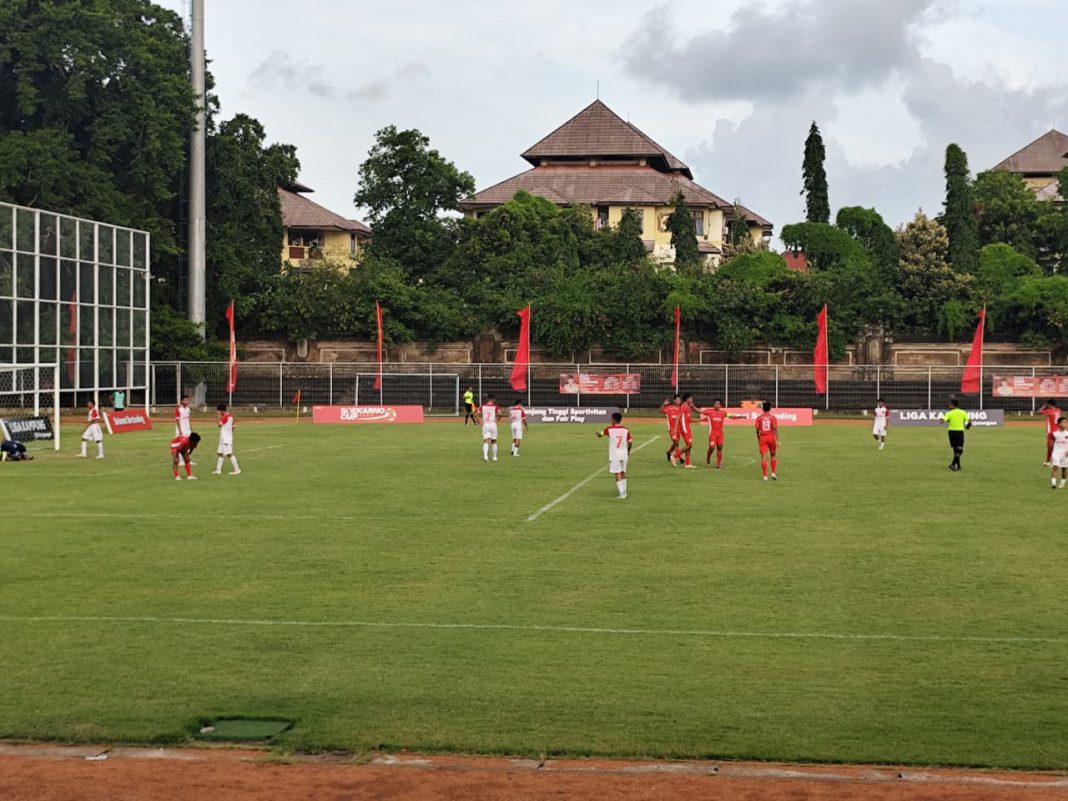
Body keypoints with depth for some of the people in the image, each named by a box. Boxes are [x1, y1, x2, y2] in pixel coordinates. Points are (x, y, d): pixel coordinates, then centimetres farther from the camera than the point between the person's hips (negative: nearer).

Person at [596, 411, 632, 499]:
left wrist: (598, 433, 33)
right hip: (624, 454, 3)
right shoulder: (626, 430, -1)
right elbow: (630, 442, -1)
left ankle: (621, 493, -10)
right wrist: (628, 452, 16)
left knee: (618, 474, -3)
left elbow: (600, 435, 8)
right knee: (623, 473, 18)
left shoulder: (609, 429, -7)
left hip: (614, 455, -3)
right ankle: (624, 491, 26)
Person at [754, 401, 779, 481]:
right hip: (771, 437, 0)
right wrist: (778, 441, -7)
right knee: (773, 455, 18)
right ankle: (774, 473, 10)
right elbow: (775, 429, -9)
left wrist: (758, 440, 14)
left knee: (764, 457, -1)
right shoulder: (773, 417, -3)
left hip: (762, 438, 0)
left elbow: (757, 430, 2)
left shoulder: (759, 418, 1)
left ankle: (765, 476, -3)